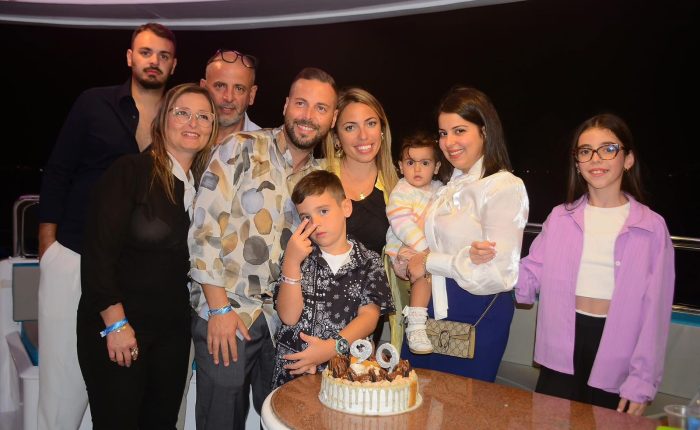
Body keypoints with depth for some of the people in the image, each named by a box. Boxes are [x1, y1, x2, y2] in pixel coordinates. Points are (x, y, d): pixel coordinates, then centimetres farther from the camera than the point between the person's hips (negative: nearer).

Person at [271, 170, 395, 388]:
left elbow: (369, 318, -2)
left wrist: (333, 347, -17)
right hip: (293, 367, 0)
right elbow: (288, 317, -2)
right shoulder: (299, 256, 8)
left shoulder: (370, 262, 6)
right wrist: (291, 262, -11)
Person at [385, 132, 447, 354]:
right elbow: (403, 225, -19)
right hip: (404, 251, -7)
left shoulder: (439, 189, 12)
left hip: (434, 249, 7)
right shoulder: (401, 192, -8)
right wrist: (424, 247, -27)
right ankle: (415, 324, -23)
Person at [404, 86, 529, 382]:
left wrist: (429, 262, -14)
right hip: (433, 308, 7)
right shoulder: (450, 185, 11)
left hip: (477, 314, -7)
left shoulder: (505, 187, -14)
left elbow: (499, 271, -22)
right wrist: (409, 259, -2)